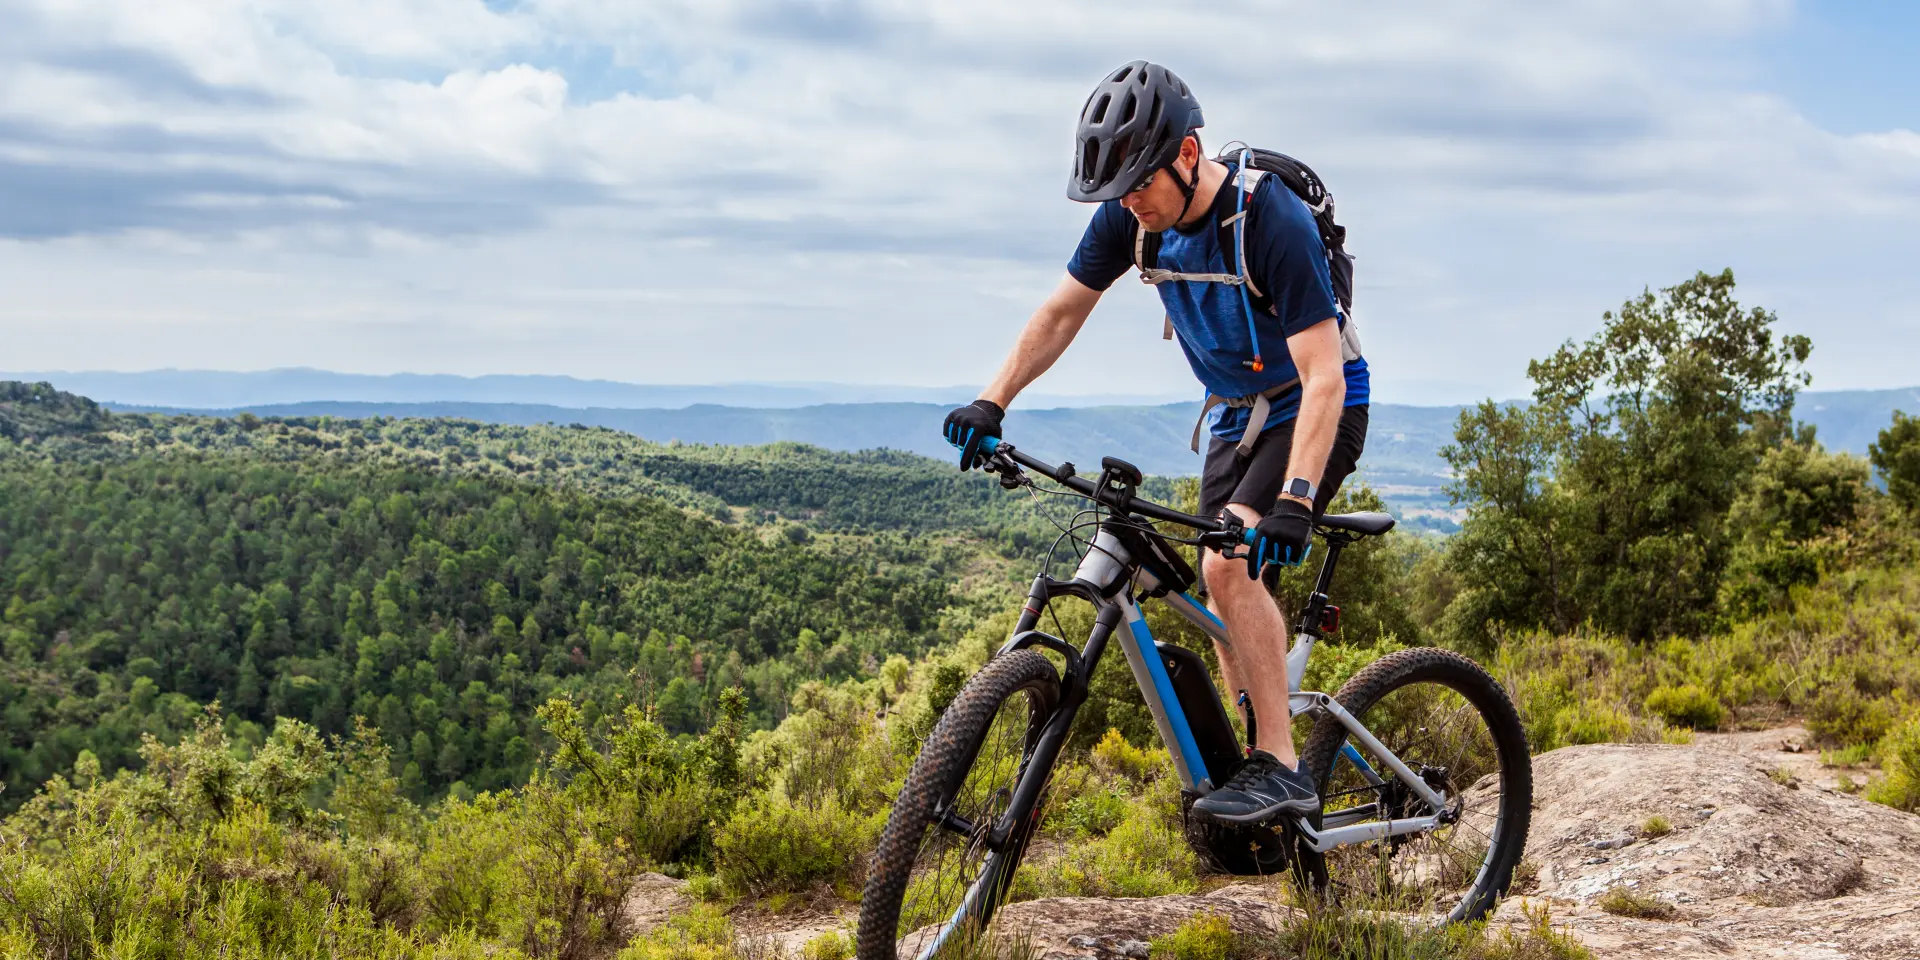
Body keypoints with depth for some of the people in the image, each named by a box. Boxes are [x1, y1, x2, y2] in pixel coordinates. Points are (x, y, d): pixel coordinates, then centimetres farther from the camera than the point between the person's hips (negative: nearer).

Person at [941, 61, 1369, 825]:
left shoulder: (1272, 220, -30)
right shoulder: (1131, 216, -11)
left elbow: (1323, 376, -33)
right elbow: (1061, 313, 1)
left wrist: (1295, 499, -44)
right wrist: (990, 404, -11)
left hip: (1314, 413, -7)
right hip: (1236, 417, 7)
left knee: (1230, 566, -25)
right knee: (1225, 608, 4)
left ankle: (1281, 769, -18)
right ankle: (1257, 766, 16)